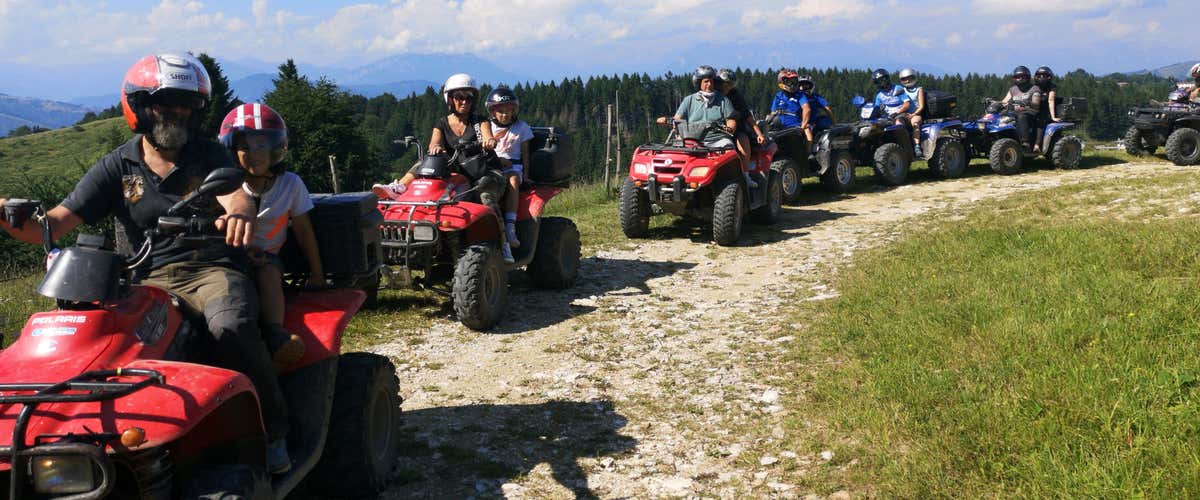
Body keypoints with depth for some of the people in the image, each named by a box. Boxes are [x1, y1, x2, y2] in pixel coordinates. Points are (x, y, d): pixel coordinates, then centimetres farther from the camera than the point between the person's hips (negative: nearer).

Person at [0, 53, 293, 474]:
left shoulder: (209, 156, 8)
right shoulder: (117, 167, 10)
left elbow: (237, 197, -13)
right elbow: (53, 225, 3)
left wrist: (239, 214, -40)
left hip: (212, 269, -2)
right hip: (150, 279, 2)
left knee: (230, 326, -34)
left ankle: (274, 431, -18)